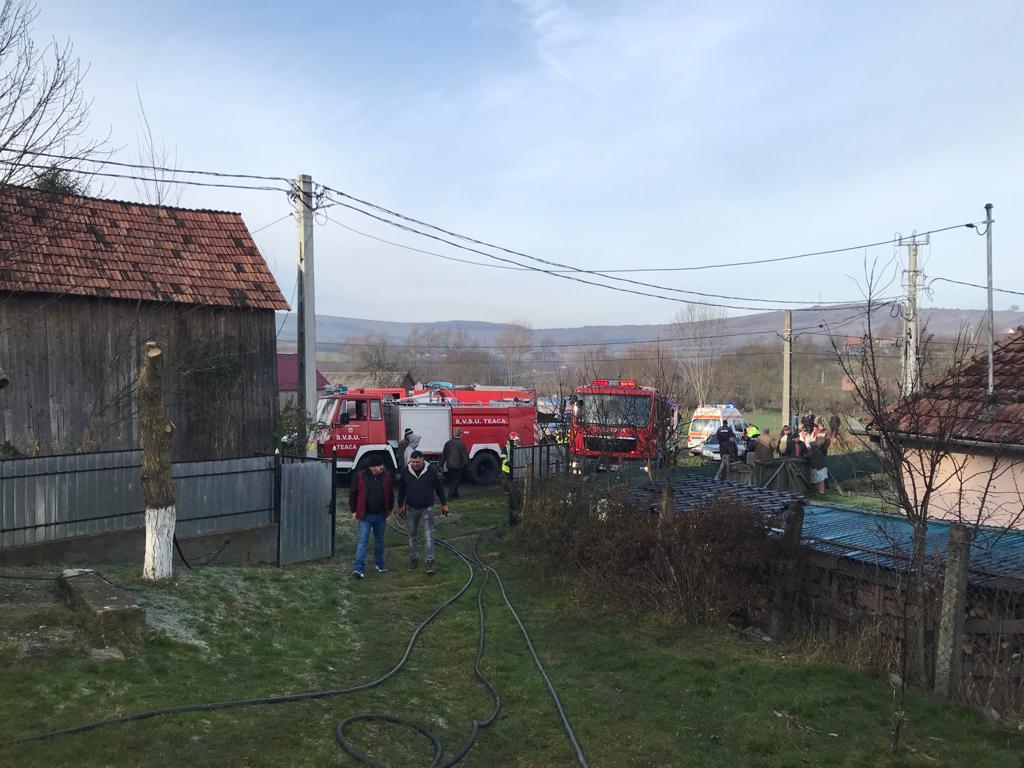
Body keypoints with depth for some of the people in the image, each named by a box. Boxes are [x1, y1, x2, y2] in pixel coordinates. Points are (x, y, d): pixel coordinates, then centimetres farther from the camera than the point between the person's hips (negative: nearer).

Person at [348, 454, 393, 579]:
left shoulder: (385, 477, 0)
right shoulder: (360, 476, -10)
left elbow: (390, 494, 12)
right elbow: (352, 494, -2)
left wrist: (389, 509, 12)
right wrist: (354, 511, -2)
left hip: (381, 516, 4)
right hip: (365, 516, -4)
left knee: (379, 540, 16)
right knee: (363, 541, -9)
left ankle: (380, 565, 29)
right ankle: (359, 568, -11)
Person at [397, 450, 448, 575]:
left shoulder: (431, 470, -11)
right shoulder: (405, 471, -6)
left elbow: (439, 487, 0)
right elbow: (401, 490, 6)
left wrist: (444, 504, 4)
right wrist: (400, 506, 11)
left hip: (427, 509, -2)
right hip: (411, 509, 2)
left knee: (428, 536, -6)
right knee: (412, 535, 13)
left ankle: (430, 562, -4)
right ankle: (414, 558, 27)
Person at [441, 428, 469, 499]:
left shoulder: (448, 443, -1)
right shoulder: (461, 444, -14)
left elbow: (443, 455, 4)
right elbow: (465, 455, -13)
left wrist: (442, 465, 13)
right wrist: (467, 464, 1)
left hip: (449, 465, 4)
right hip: (458, 466, -4)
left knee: (451, 480, 18)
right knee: (455, 481, 6)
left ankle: (455, 494, 27)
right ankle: (450, 495, -1)